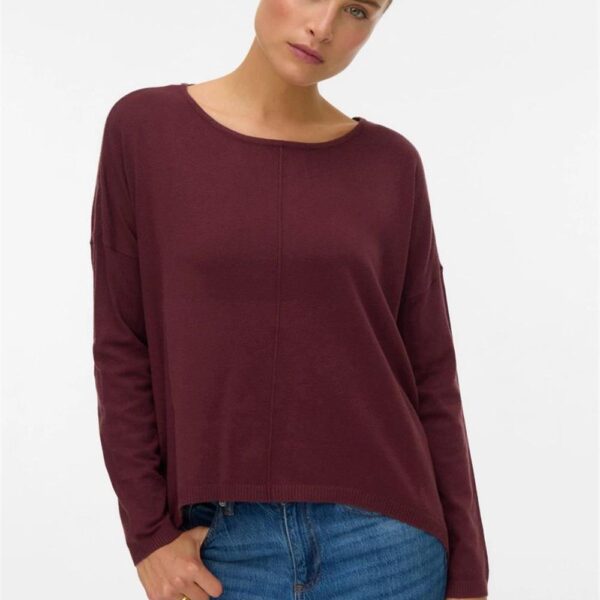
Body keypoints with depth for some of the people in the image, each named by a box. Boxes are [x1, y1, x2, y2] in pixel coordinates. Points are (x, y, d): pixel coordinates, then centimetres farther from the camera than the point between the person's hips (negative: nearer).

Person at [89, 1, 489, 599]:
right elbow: (122, 347, -1)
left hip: (382, 538, 1)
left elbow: (431, 375, 2)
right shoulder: (144, 128, -2)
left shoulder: (391, 164, 1)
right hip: (227, 548, 0)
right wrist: (148, 534, -4)